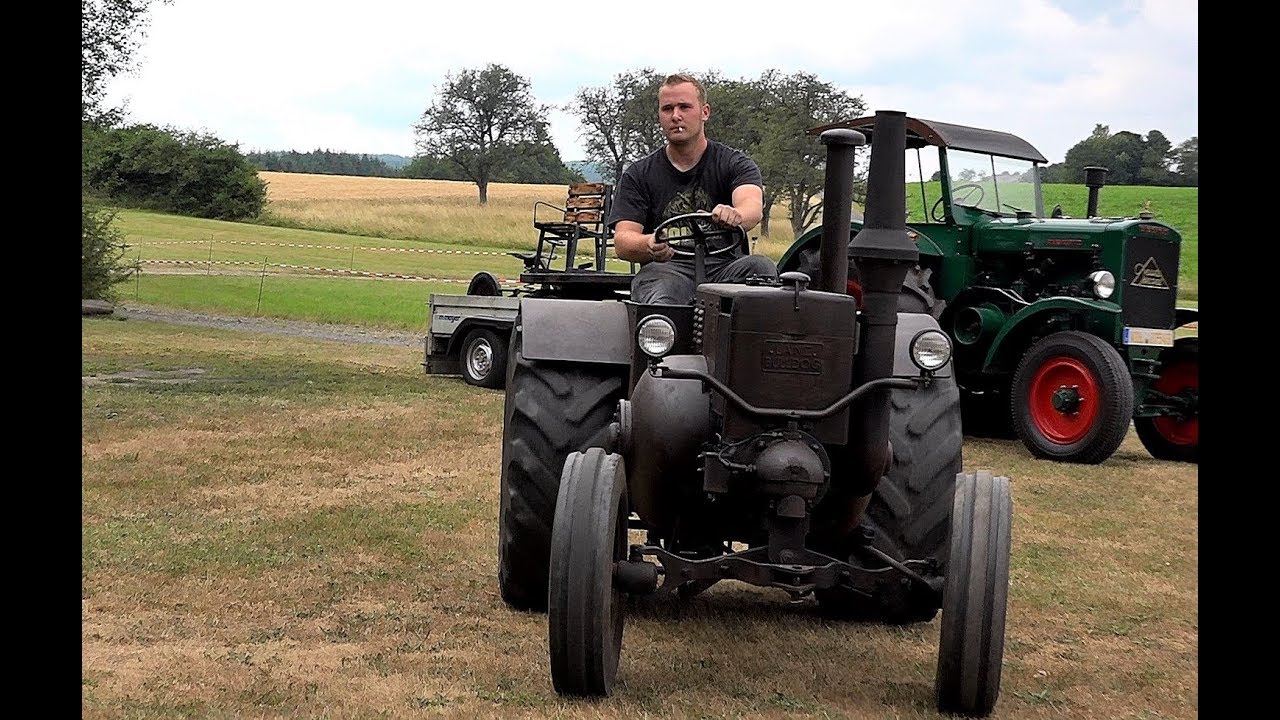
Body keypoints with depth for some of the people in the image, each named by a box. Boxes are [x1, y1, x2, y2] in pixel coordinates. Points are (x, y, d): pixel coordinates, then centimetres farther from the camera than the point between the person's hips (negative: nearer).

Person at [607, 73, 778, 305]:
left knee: (761, 266, -32)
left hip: (724, 269, 1)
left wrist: (735, 216, -40)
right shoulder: (638, 174, 13)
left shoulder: (735, 164, 10)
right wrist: (649, 245, -26)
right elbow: (622, 241, 1)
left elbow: (753, 207, -13)